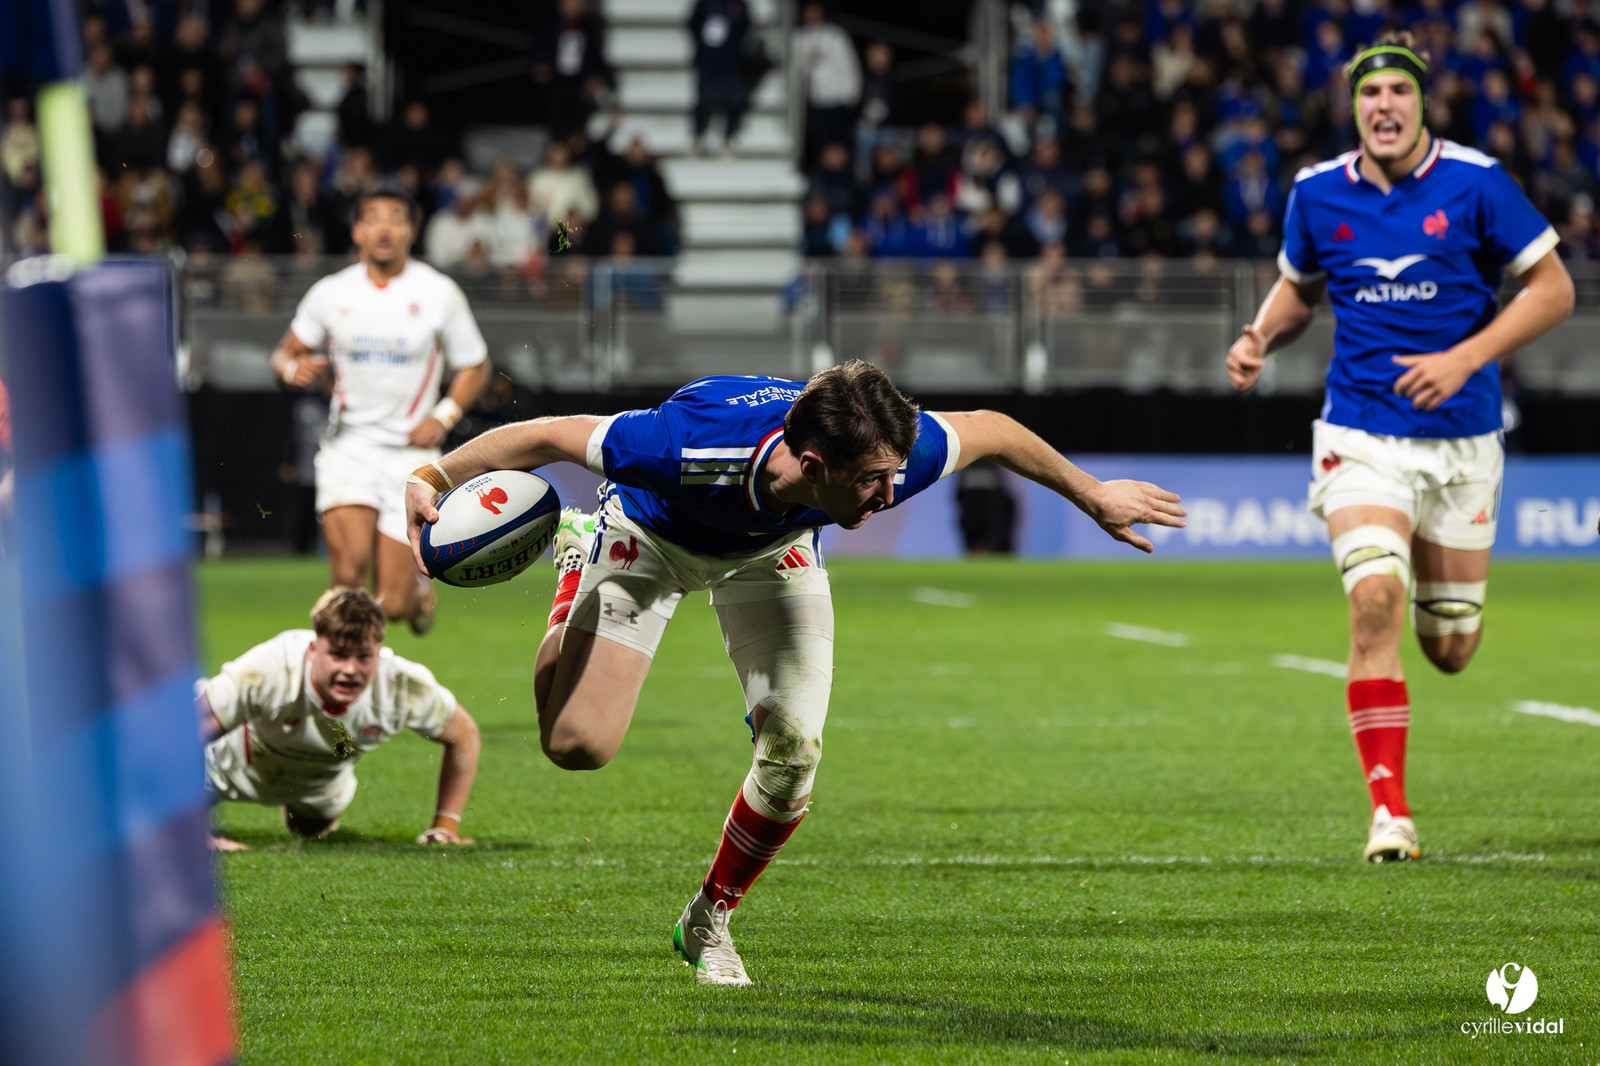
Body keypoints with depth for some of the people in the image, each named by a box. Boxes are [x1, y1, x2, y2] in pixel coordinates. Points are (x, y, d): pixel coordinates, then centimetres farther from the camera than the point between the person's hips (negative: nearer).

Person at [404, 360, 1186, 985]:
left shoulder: (889, 460, -36)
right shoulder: (690, 446, -47)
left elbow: (988, 431, -15)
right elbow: (548, 436, -34)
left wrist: (1093, 495, -1)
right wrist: (432, 480, -33)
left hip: (773, 549, 3)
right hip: (652, 536, -3)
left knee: (793, 751, -11)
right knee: (579, 743, -13)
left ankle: (710, 919, 15)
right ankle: (577, 558, 18)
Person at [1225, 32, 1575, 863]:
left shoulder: (1474, 183, -8)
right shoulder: (1318, 194, 0)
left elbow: (1552, 288, -4)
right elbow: (1297, 287, 19)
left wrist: (1465, 358, -16)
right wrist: (1259, 338, -3)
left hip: (1461, 439, 0)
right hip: (1362, 436, 0)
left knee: (1449, 651, 8)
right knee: (1375, 599, -24)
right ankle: (1389, 810, -17)